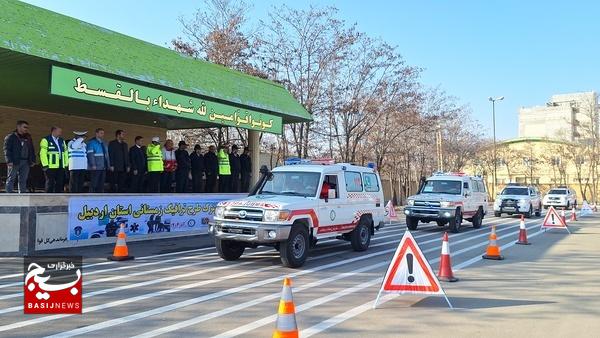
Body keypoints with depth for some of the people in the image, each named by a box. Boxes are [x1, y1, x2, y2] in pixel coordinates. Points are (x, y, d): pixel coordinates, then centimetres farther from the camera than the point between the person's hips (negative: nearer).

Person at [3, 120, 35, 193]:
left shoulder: (28, 138, 18)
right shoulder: (10, 137, 0)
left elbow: (32, 150, 21)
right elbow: (7, 150, -7)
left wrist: (33, 160, 10)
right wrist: (9, 161, -17)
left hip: (25, 162, 5)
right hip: (14, 162, -5)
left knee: (23, 180, 7)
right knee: (11, 179, -2)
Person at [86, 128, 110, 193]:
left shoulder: (104, 143, 20)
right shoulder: (92, 142, -4)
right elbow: (90, 154, -12)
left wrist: (108, 165, 12)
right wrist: (93, 165, -20)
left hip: (103, 167, 7)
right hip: (95, 168, -7)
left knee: (101, 185, 8)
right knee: (94, 184, -7)